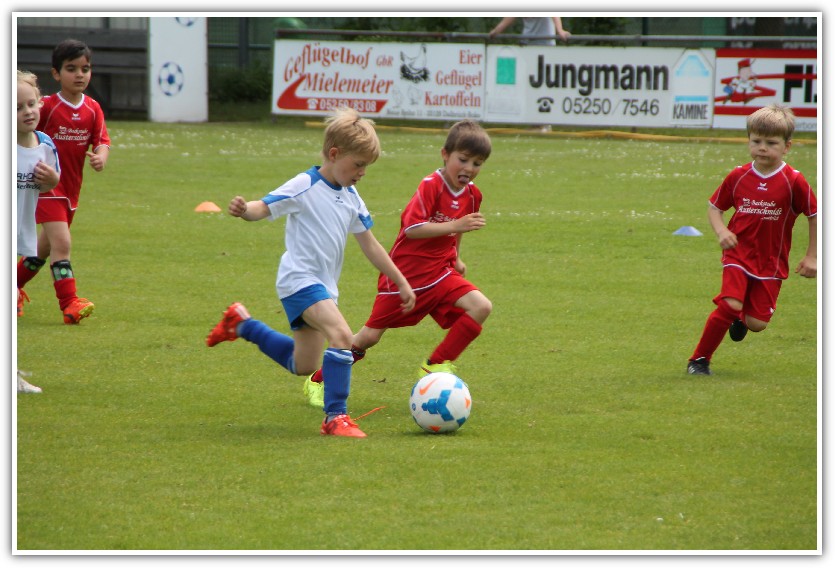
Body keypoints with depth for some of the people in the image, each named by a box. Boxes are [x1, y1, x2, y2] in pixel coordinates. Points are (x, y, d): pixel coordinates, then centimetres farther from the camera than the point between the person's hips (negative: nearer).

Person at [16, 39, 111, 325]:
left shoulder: (93, 109, 1)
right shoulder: (47, 106, -11)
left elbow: (102, 140, -1)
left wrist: (101, 156, -23)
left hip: (71, 188, 6)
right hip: (47, 186, -6)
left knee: (46, 247, 19)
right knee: (62, 242, -19)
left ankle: (15, 285, 39)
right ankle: (69, 303, -22)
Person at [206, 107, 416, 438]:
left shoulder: (351, 198, 9)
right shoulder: (305, 187, -12)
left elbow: (369, 244, 17)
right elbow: (265, 208, -17)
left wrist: (401, 283, 18)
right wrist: (244, 210, -41)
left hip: (323, 286, 9)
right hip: (299, 279, -9)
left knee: (303, 366, 17)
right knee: (341, 334, -30)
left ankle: (242, 324, 35)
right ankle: (336, 417, -26)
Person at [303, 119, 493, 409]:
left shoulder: (472, 194, 2)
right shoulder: (431, 186, -20)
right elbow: (412, 228, -29)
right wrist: (454, 226, -33)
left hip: (438, 272, 6)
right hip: (404, 275, -6)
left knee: (481, 307, -16)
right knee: (370, 336, 0)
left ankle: (435, 365, -7)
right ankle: (318, 381, 19)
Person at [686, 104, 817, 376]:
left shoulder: (793, 181, -10)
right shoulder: (738, 177, -3)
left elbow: (815, 216, -1)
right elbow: (714, 206, 9)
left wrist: (812, 257, 0)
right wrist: (721, 232, -11)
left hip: (771, 261, 0)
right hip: (738, 254, 0)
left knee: (758, 323, -2)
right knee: (730, 304, -22)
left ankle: (742, 319, 38)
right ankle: (699, 360, -7)